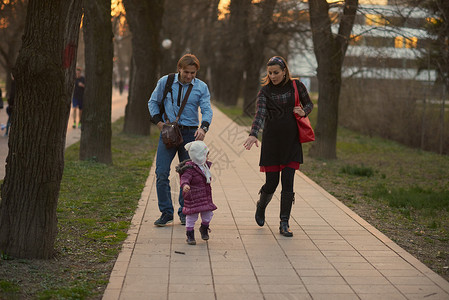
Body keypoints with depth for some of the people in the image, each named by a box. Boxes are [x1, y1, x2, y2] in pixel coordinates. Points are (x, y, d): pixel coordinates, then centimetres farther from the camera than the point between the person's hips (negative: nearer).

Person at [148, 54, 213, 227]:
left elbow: (207, 110, -5)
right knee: (161, 172, -7)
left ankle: (185, 212, 17)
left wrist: (203, 128, -25)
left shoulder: (201, 87, 2)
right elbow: (153, 102, 12)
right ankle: (166, 213, 1)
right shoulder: (165, 82, 2)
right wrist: (158, 122, -3)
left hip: (190, 133, 0)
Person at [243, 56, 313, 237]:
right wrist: (253, 134, -33)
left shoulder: (296, 86, 2)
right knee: (271, 183, 2)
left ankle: (284, 224, 3)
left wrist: (303, 111, -7)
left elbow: (309, 104, 17)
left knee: (288, 184, -4)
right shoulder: (265, 91, -2)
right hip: (271, 141, -1)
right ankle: (261, 206, 35)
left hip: (291, 141, 1)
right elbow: (260, 114, -16)